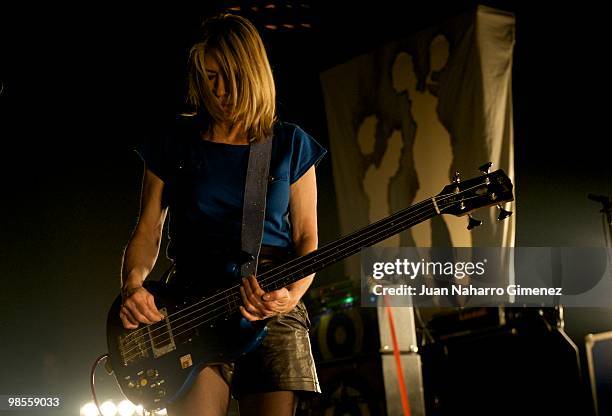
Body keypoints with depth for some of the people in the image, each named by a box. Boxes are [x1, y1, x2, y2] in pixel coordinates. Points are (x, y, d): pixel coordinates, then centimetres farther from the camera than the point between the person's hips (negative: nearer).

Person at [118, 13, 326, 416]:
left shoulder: (291, 144, 10)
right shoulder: (174, 145, 10)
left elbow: (307, 237, 7)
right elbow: (147, 232, 9)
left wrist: (294, 291, -13)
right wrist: (133, 285, -12)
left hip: (273, 307, 1)